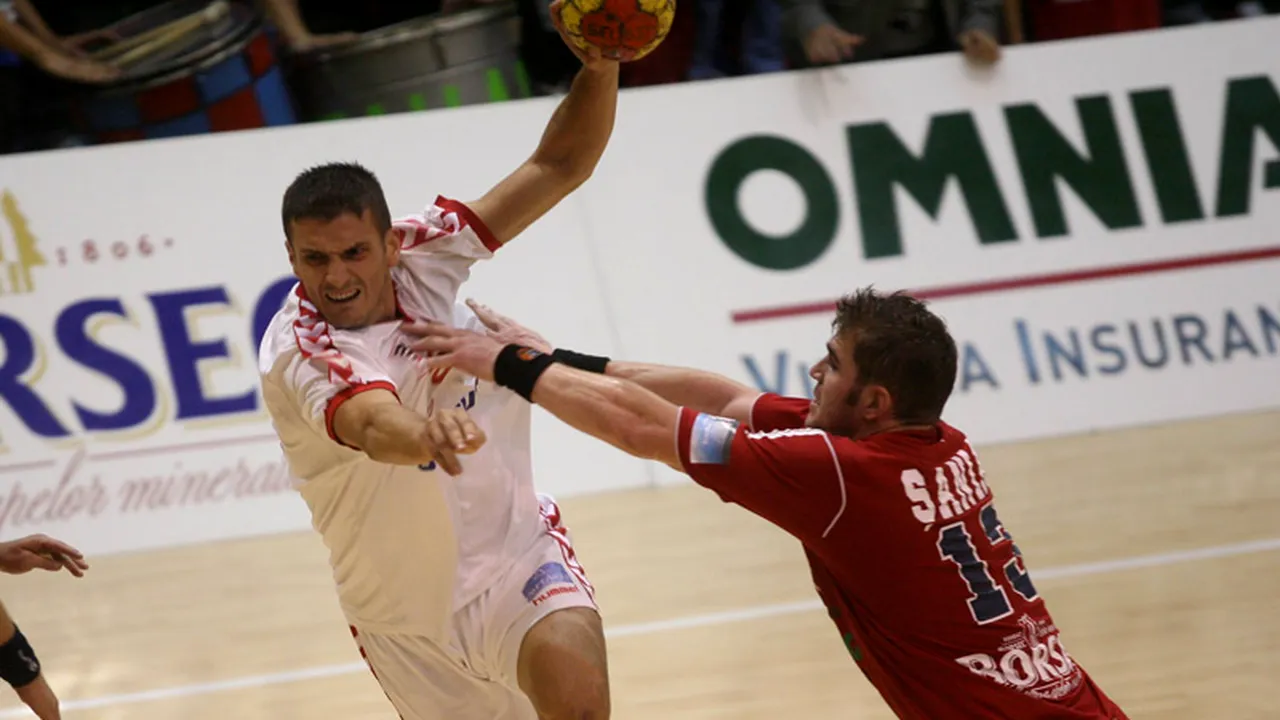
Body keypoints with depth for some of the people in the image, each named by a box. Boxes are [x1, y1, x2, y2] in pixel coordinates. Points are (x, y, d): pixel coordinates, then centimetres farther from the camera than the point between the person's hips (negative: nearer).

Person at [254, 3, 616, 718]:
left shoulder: (425, 253, -9)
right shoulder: (297, 352, -24)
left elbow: (558, 167, -4)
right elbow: (372, 425, -47)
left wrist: (600, 66, -21)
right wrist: (426, 433, -70)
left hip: (516, 551, 2)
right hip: (405, 618, -2)